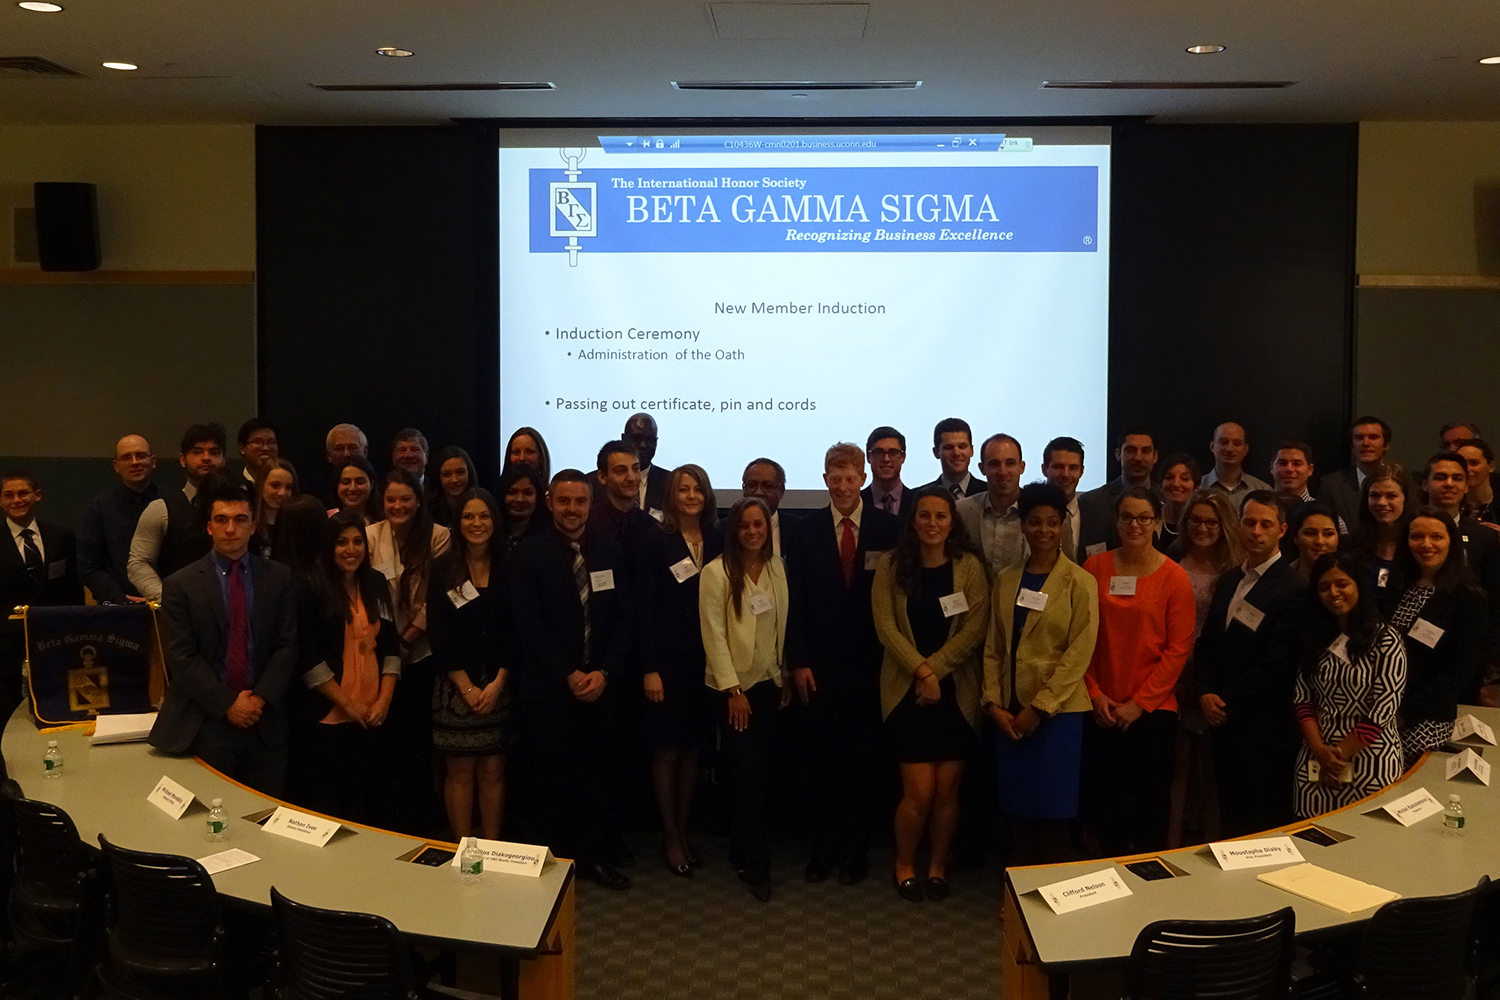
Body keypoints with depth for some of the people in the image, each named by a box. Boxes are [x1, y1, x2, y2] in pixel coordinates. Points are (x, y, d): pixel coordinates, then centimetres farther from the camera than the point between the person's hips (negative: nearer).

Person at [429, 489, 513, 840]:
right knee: (459, 772, 3)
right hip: (455, 687, -1)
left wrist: (497, 683, -8)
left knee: (493, 771, 4)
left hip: (498, 686, 1)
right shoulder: (443, 569, 1)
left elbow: (515, 630, 2)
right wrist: (468, 687, -8)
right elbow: (439, 635, -3)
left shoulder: (508, 568, 4)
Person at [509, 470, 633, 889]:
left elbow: (623, 618, 5)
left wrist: (604, 673, -7)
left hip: (599, 683, 3)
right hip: (549, 687, -3)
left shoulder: (609, 551, 6)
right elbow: (529, 624, -9)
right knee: (556, 775, 3)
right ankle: (556, 856, 18)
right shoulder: (529, 554, -4)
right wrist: (569, 675, -13)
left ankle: (592, 855, 20)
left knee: (596, 772, 7)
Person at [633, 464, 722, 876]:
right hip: (667, 658, -3)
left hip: (706, 659, 4)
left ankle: (683, 830, 25)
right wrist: (649, 668, -12)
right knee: (667, 749, 4)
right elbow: (644, 608, -8)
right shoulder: (653, 541, -5)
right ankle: (670, 838, 17)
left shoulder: (717, 542, 5)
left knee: (693, 748, 11)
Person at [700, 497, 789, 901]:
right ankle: (755, 865, 8)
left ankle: (743, 854, 26)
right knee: (749, 775, -4)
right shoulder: (716, 572, -10)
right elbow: (714, 635, -11)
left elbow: (783, 625, 10)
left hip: (770, 684, 5)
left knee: (760, 773, 8)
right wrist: (732, 689, -13)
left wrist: (787, 676, 8)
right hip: (735, 686, -4)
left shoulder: (777, 567, 5)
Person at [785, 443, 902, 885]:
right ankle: (824, 846, 18)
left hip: (870, 663, -1)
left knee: (864, 761, 6)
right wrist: (799, 661, -3)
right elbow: (796, 601, 2)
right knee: (822, 761, 7)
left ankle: (857, 849, 18)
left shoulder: (888, 529, 0)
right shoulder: (806, 530, 4)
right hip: (821, 665, 1)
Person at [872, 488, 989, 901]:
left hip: (956, 692, 1)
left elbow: (974, 629, -7)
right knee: (919, 791, -4)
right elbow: (886, 627, -5)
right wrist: (921, 672, -14)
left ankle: (937, 865, 26)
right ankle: (904, 864, 20)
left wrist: (934, 670, -13)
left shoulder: (970, 567, -2)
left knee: (947, 790, 5)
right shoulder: (891, 565, -1)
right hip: (907, 691, -1)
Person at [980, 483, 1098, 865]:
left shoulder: (1080, 583, -5)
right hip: (1009, 712, 4)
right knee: (1017, 804, 8)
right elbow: (994, 647, 10)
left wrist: (1038, 708, -13)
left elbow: (1079, 653, -10)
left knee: (1052, 805, 1)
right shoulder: (1006, 580, 9)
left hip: (1057, 710, -4)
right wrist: (994, 703, -1)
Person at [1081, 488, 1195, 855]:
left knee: (1150, 799, 6)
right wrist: (1095, 694, -3)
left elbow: (1178, 649, -6)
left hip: (1152, 710, -2)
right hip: (1102, 710, 2)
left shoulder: (1174, 577, -4)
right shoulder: (1095, 567, 2)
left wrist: (1139, 703, -9)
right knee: (1101, 799, 6)